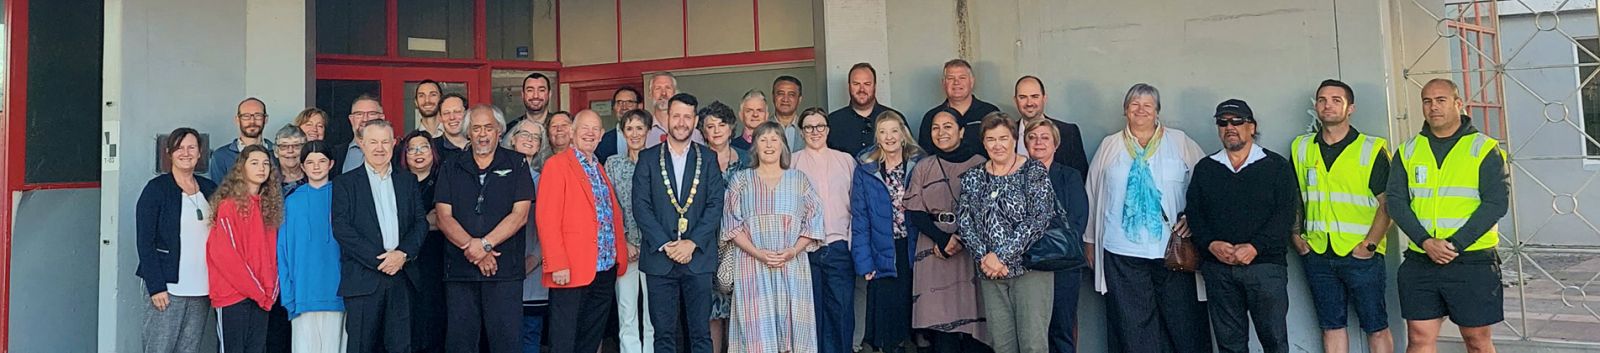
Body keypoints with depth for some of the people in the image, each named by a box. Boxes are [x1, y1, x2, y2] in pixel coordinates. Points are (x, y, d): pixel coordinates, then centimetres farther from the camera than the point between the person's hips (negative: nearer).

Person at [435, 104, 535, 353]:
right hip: (459, 269, 2)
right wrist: (472, 248, -11)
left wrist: (484, 244, -14)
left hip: (505, 269, -2)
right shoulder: (451, 169, 12)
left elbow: (520, 215, -3)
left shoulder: (516, 165, 6)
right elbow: (444, 217, 3)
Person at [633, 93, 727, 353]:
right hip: (659, 257, 0)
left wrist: (692, 243, -11)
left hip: (698, 257, 0)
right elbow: (640, 206, -1)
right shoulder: (648, 158, 6)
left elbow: (715, 204, 0)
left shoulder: (708, 158, 8)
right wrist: (665, 245, -11)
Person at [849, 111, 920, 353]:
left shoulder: (919, 166, 3)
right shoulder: (865, 172, 2)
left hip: (914, 251, 0)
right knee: (887, 315, 1)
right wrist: (864, 263, -5)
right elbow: (859, 220, 0)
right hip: (883, 256, 0)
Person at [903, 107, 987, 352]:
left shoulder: (979, 164, 3)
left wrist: (963, 239, -13)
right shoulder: (923, 168, 9)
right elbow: (914, 213, 4)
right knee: (940, 319, -3)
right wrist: (943, 239, -11)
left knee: (971, 312, -4)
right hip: (934, 250, 1)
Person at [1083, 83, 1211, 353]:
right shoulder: (1110, 146, 9)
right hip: (1122, 252, 1)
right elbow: (1092, 194, 12)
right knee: (1133, 326, 5)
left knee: (1183, 321, 3)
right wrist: (1089, 240, 12)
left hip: (1172, 250, -1)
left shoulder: (1179, 142, 5)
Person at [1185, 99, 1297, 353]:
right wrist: (1210, 244, -9)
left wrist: (1255, 247, -15)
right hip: (1217, 267, 3)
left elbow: (1285, 213, -4)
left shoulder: (1276, 166, 5)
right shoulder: (1204, 169, 14)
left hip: (1265, 263, -2)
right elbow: (1193, 213, 8)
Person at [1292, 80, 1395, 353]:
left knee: (1377, 328, 4)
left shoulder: (1371, 149, -2)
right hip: (1317, 255, 3)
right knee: (1331, 327, 10)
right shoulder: (1301, 148, 9)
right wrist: (1296, 237, 4)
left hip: (1361, 255, -3)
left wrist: (1370, 244, -13)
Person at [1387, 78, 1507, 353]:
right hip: (1420, 263, 2)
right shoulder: (1408, 151, 9)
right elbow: (1396, 201, 2)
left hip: (1472, 261, -2)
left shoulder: (1484, 148, 1)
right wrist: (1425, 242, -13)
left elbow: (1497, 201, -8)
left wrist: (1455, 244, -16)